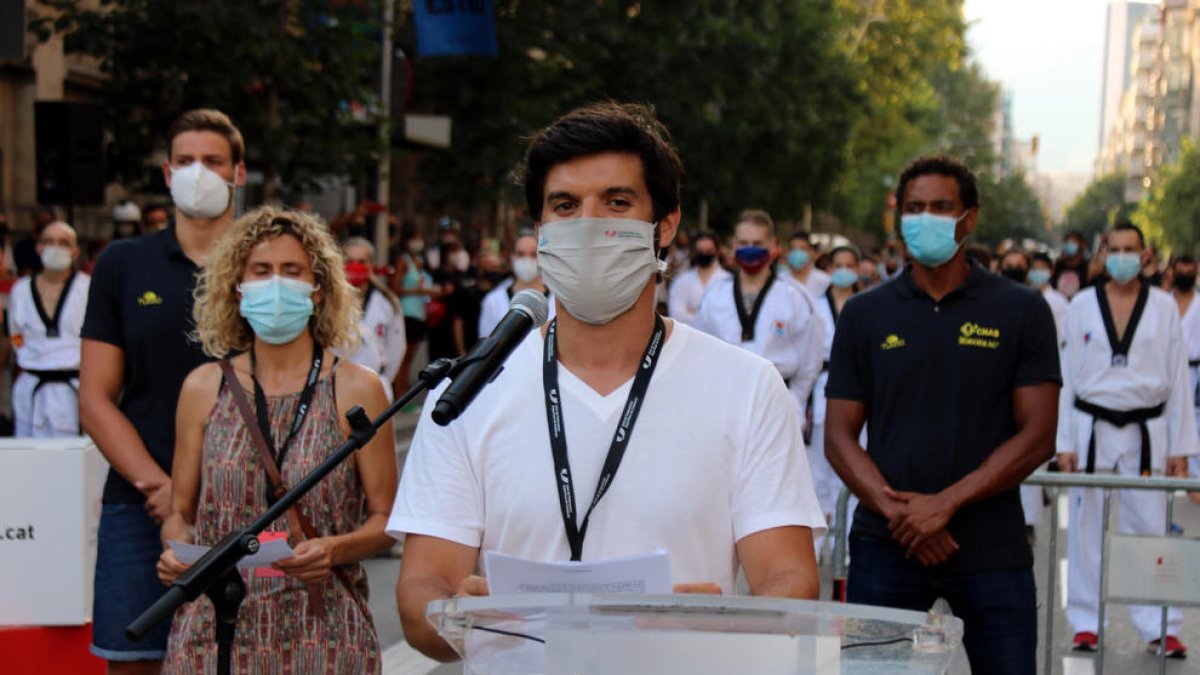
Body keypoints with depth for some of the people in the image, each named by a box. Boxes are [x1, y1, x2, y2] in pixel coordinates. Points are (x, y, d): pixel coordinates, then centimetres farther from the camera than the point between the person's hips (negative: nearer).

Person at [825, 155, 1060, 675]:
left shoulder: (1022, 312, 3)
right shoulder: (864, 314, 7)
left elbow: (1038, 436, -2)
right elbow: (838, 435, 3)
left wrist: (944, 503, -12)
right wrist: (895, 509, -13)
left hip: (992, 549, -1)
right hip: (886, 547, 1)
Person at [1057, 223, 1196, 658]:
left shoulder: (1164, 307, 2)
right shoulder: (1083, 305, 2)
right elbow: (1067, 375, 4)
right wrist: (1064, 443, -1)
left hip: (1146, 430, 0)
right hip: (1092, 427, 1)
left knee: (1150, 527, 1)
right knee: (1087, 528, 6)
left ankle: (1160, 626, 9)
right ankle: (1086, 622, 16)